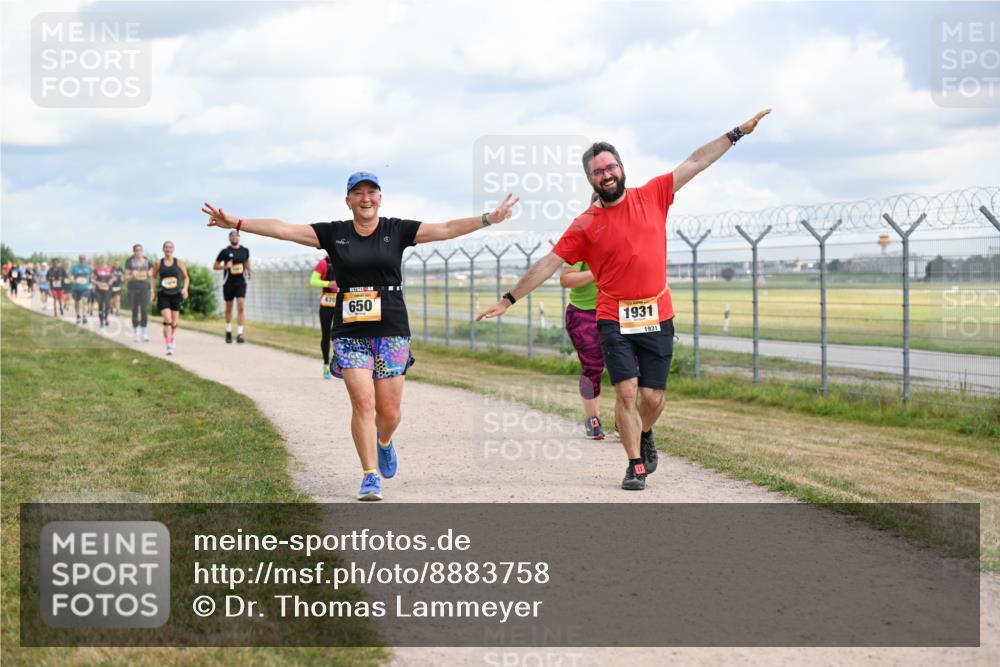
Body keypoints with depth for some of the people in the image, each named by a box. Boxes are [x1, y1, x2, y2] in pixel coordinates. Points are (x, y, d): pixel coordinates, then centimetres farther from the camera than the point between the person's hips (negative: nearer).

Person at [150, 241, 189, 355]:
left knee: (174, 322, 8)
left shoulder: (179, 263, 2)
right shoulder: (158, 264, 1)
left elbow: (186, 277, 9)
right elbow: (153, 277, 14)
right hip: (163, 295, -2)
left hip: (176, 294, 2)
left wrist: (185, 288, -6)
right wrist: (152, 290, 5)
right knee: (167, 320, -17)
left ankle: (172, 338, 38)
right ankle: (168, 346, -17)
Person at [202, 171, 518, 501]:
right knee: (363, 402, -12)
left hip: (391, 331, 0)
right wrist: (235, 223, -8)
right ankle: (370, 477, 0)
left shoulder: (397, 230, 4)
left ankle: (384, 442, 37)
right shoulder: (333, 233, 4)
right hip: (350, 333, 0)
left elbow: (446, 229, -2)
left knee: (389, 411, 1)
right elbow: (284, 229, 0)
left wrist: (490, 218, -12)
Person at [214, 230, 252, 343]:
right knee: (229, 308, 10)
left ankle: (239, 334, -16)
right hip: (228, 282, -1)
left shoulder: (245, 250, 4)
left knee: (240, 307, -12)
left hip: (241, 282, 1)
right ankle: (228, 332, 27)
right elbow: (215, 266, 1)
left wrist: (249, 273, 29)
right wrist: (225, 266, -15)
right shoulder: (225, 251, -4)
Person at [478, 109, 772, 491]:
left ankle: (643, 435, 35)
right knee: (626, 391, -9)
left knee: (652, 397, 3)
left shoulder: (652, 196, 3)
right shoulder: (585, 225, -1)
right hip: (614, 320, -1)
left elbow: (695, 163, 7)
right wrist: (509, 299, -2)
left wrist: (738, 133, 7)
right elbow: (548, 263, 0)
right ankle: (636, 465, 3)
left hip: (657, 317, 1)